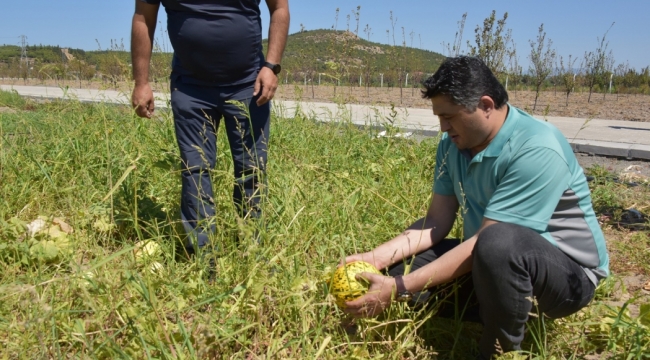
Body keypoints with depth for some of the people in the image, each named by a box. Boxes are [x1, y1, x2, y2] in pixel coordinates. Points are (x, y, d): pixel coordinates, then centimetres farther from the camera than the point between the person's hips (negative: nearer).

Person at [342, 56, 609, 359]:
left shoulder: (536, 151, -28)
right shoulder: (454, 144, -3)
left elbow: (490, 240, -31)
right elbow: (436, 222, -3)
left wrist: (400, 288, -32)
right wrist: (378, 257, -18)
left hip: (569, 271, -6)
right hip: (490, 264, 7)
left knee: (499, 244, -40)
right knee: (399, 269, -8)